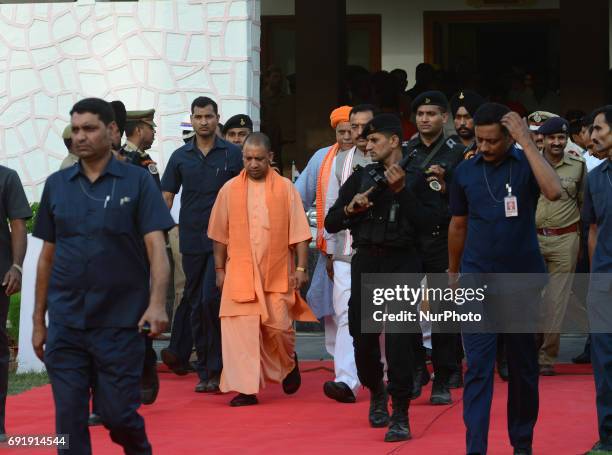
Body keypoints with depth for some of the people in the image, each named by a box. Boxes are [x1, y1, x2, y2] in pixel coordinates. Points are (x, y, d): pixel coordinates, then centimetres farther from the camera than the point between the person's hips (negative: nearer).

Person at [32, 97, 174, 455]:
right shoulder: (57, 185, 9)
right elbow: (48, 256, 14)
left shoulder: (137, 182, -1)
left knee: (118, 413, 1)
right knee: (69, 419, 0)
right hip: (65, 324, 3)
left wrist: (157, 303, -24)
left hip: (121, 321, -3)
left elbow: (156, 247, -9)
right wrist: (39, 321, 13)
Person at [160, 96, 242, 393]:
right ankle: (205, 371, 13)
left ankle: (215, 368, -7)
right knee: (196, 305, 6)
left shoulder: (232, 154, 2)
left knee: (211, 300, -15)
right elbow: (166, 197, 9)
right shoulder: (180, 157, 8)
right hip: (191, 240, 3)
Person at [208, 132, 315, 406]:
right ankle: (246, 389, -4)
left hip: (277, 273, -1)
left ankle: (289, 364, 32)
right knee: (241, 329, -7)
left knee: (279, 327, 0)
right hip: (240, 272, 1)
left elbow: (299, 232, 1)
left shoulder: (285, 188, 1)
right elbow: (220, 234, 9)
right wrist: (220, 269, 8)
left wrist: (301, 267, -3)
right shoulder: (230, 189, 3)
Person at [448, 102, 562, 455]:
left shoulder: (526, 164, -5)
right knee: (478, 369, -7)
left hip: (522, 280, -1)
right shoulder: (465, 172, 3)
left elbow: (554, 191, -26)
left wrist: (527, 141, -24)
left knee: (524, 366, 11)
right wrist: (453, 272, 21)